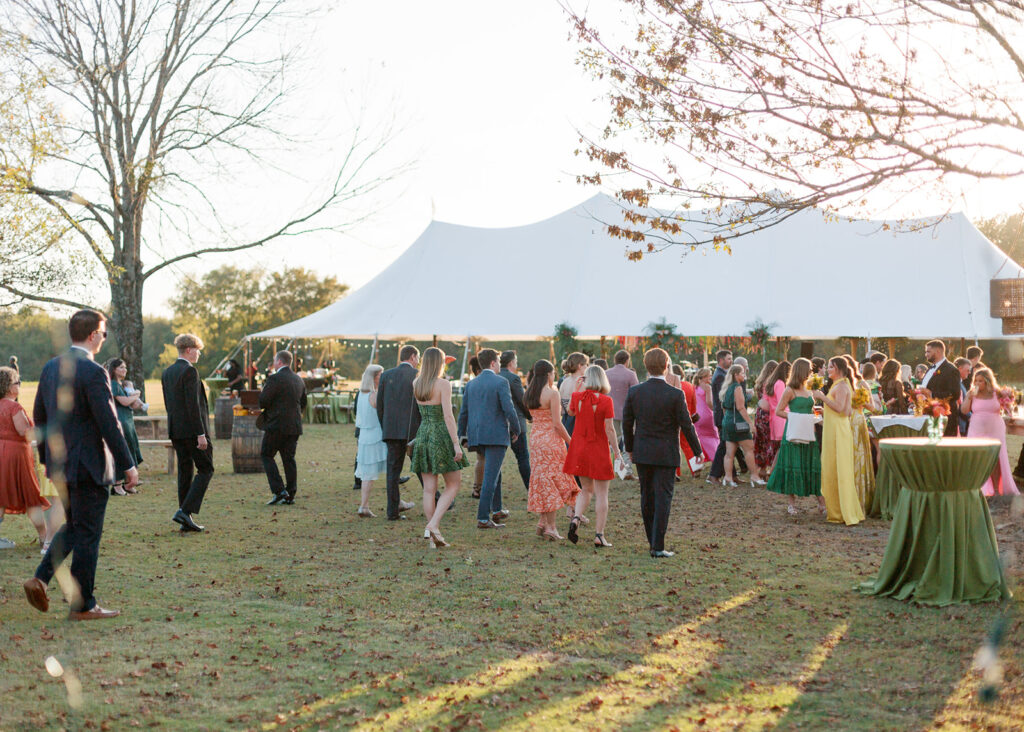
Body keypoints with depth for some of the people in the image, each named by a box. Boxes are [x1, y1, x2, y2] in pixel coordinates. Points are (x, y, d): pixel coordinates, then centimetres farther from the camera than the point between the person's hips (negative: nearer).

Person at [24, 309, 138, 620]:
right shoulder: (93, 372, -18)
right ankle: (82, 605, 10)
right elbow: (109, 424, -18)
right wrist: (128, 465, -11)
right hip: (88, 466, -8)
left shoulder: (51, 367, 7)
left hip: (60, 464, 8)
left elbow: (39, 416, 14)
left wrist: (48, 458, 23)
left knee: (73, 526, 22)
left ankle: (40, 579, 6)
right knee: (87, 535, 2)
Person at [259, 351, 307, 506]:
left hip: (277, 425, -7)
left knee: (266, 455, 4)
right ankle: (290, 495, 10)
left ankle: (279, 491, -7)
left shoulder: (274, 379, -13)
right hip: (294, 426, 7)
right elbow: (303, 404, 17)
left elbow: (262, 402, -14)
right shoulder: (299, 380, 11)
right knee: (289, 458, 10)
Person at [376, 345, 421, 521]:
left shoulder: (386, 375, 7)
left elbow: (380, 405, 8)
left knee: (393, 470, 4)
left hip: (392, 430, 2)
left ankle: (393, 510, 2)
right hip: (414, 430, -2)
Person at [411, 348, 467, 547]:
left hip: (423, 435, 6)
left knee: (429, 489, 6)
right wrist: (456, 444, -17)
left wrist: (440, 366, 32)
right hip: (441, 436, -6)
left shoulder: (416, 384, 5)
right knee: (452, 486, 7)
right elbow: (448, 415, -18)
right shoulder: (443, 384, -12)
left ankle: (434, 538, 7)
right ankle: (433, 525, -11)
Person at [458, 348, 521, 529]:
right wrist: (515, 430, -1)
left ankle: (496, 510, 30)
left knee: (494, 471, 23)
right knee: (490, 476, -6)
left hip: (477, 436, 7)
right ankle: (483, 518, -9)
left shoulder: (471, 384, 10)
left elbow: (463, 412, 13)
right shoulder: (500, 382, -10)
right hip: (496, 434, -7)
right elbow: (509, 410, -15)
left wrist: (462, 435, 22)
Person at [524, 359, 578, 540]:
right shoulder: (552, 393, -14)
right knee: (553, 483, 0)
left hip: (536, 440, 7)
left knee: (542, 482, 15)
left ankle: (543, 522, 16)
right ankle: (550, 527, 2)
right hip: (552, 440, -7)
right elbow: (557, 423, -16)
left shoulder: (530, 394, 6)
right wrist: (571, 442, -6)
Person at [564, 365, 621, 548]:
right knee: (601, 494, 4)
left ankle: (576, 518, -6)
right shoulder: (606, 401, -13)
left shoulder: (577, 396, -4)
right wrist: (617, 452, -6)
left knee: (586, 489, 19)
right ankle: (599, 535, 2)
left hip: (579, 449, 4)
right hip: (599, 450, -4)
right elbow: (609, 429, -13)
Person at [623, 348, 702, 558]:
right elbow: (686, 426, -8)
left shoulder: (634, 392, -4)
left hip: (642, 453, 4)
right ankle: (658, 547, -3)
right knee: (663, 498, 0)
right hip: (666, 454, -4)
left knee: (647, 496, 15)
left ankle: (652, 540, 25)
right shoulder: (675, 395, -13)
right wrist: (697, 450, 6)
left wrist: (630, 447, 19)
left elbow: (627, 423, 4)